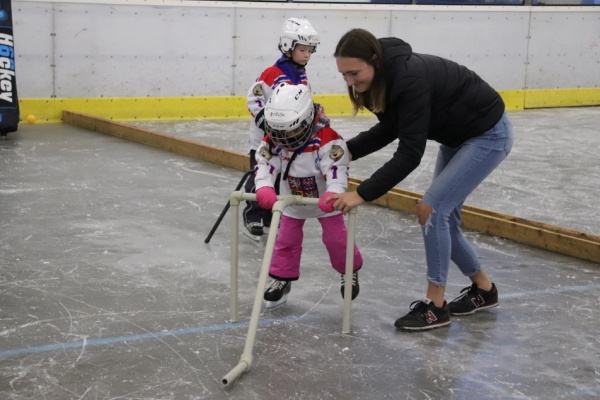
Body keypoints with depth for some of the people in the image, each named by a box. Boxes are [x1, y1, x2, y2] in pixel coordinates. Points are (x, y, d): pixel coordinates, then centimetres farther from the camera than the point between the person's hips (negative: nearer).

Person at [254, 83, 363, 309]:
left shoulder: (327, 140, -33)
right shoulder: (273, 140, -20)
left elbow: (337, 169, -40)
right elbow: (264, 165, -26)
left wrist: (333, 194, -58)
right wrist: (264, 189, -46)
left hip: (324, 199, -3)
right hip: (292, 199, 3)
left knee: (335, 237, 0)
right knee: (286, 238, 6)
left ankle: (350, 270, 25)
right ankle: (281, 277, 22)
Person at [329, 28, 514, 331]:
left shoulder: (410, 79, -35)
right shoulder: (383, 76, -10)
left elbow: (410, 153, -35)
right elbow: (389, 129, 5)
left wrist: (362, 194, -36)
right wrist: (347, 151, -9)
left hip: (488, 135, -9)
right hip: (457, 136, 9)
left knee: (431, 209, -14)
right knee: (442, 216, 10)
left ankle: (436, 306, -2)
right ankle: (483, 289, 29)